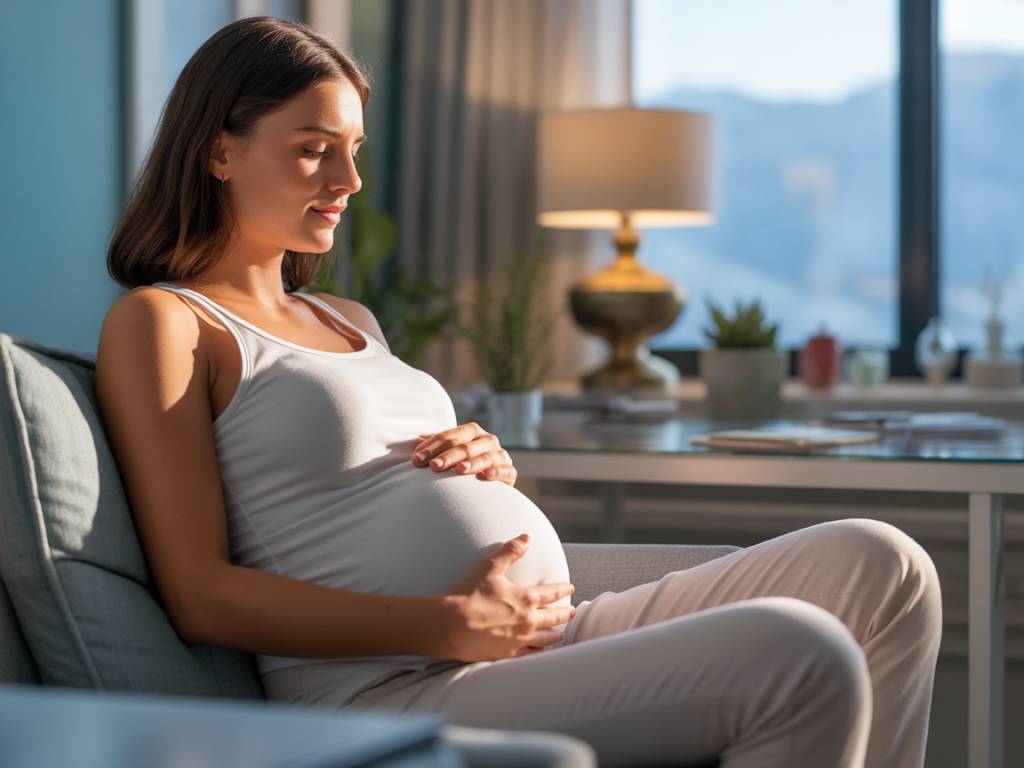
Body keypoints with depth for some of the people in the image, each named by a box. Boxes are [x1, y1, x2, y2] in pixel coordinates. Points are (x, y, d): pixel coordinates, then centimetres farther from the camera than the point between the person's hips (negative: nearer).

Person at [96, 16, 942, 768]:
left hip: (546, 641, 9)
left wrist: (490, 472, 5)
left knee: (878, 566, -3)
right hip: (391, 689, -8)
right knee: (800, 657, -26)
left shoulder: (350, 321, 25)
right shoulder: (156, 323, 1)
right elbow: (202, 595, -10)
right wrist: (451, 624, -17)